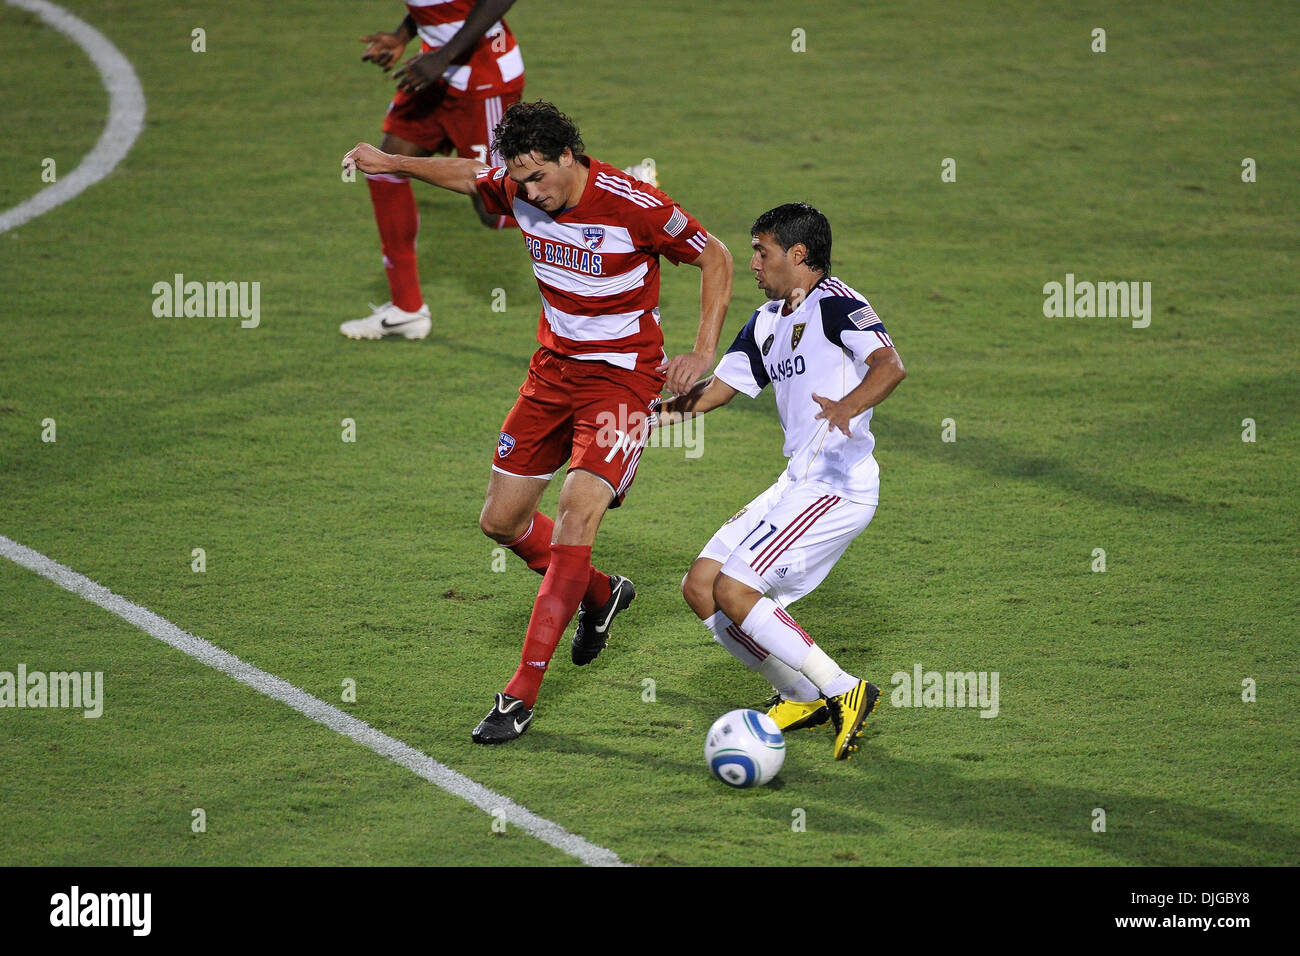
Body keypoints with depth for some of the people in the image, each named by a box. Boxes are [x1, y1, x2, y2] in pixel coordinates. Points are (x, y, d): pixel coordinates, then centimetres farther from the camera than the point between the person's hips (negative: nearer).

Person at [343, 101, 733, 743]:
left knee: (577, 512, -22)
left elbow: (715, 258, -9)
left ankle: (522, 694, -20)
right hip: (553, 371, 7)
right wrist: (391, 163, 19)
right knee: (501, 522, 9)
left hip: (623, 381, -7)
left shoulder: (632, 205, -21)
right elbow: (468, 176, 19)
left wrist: (703, 353, -15)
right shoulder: (520, 191, -5)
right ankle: (600, 595, 39)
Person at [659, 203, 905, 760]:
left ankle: (843, 692, -9)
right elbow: (710, 393, 20)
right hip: (797, 482, 10)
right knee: (700, 586, 5)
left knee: (733, 590, -17)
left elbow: (889, 364, -25)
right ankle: (803, 697, 14)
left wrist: (848, 406, -43)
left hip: (838, 482, -10)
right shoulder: (767, 323, 18)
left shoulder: (834, 303, -10)